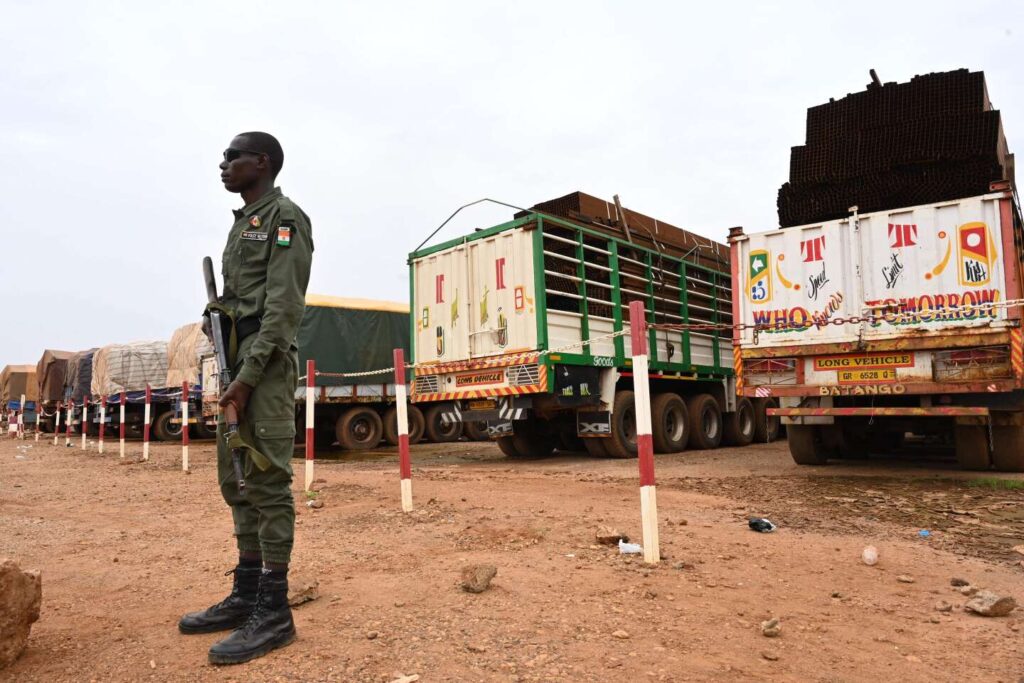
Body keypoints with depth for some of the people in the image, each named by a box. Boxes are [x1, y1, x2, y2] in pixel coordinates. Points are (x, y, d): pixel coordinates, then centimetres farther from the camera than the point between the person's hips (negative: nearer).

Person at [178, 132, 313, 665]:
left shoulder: (284, 216, -5)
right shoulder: (243, 222, 23)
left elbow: (284, 305, -15)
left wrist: (249, 375, -19)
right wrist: (231, 370, 12)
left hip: (265, 365, -10)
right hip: (237, 360, 10)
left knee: (267, 482, -8)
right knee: (237, 481, 12)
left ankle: (273, 612, 0)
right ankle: (246, 595, 23)